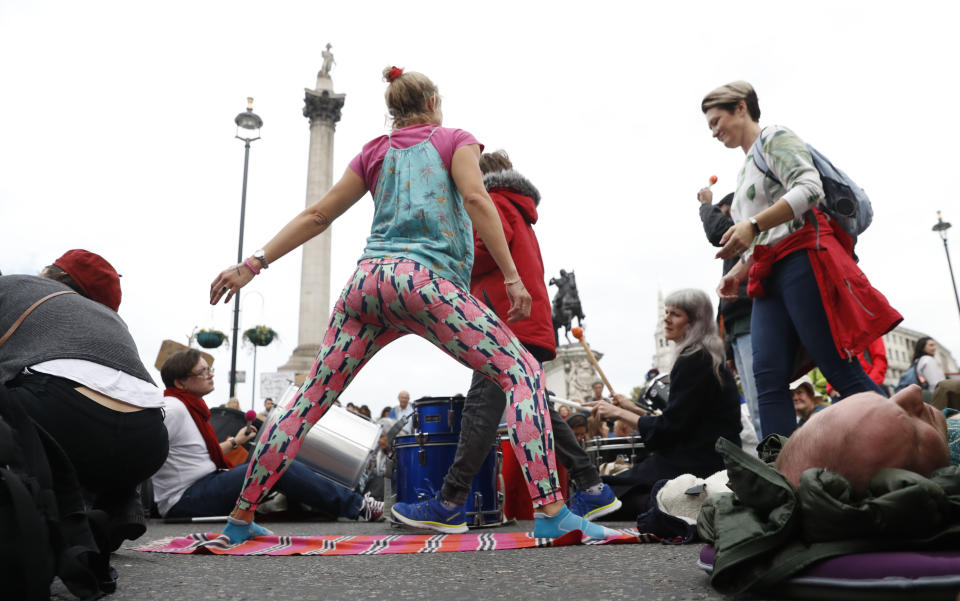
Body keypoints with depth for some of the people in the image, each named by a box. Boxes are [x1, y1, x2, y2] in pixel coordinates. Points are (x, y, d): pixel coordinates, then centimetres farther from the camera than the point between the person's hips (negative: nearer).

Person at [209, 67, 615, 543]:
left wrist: (254, 263, 21)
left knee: (312, 397, 12)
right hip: (426, 280, -5)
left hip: (367, 279, 6)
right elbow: (474, 198, -4)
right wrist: (512, 277, -9)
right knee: (521, 373, -1)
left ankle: (240, 518, 20)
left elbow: (316, 215, 21)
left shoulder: (374, 152, 25)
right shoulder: (455, 140, 15)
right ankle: (550, 512, -13)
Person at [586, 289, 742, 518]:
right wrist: (630, 408, 20)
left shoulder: (693, 361, -15)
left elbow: (670, 427, -16)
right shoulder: (709, 358, 17)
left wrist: (619, 413, -8)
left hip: (698, 464, -10)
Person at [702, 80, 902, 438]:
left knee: (840, 369, -12)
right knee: (768, 379, -8)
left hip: (801, 258, -8)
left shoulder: (774, 138, 6)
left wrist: (753, 225, -21)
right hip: (770, 276, 8)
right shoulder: (747, 171, 30)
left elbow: (809, 188, -13)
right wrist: (737, 273, 16)